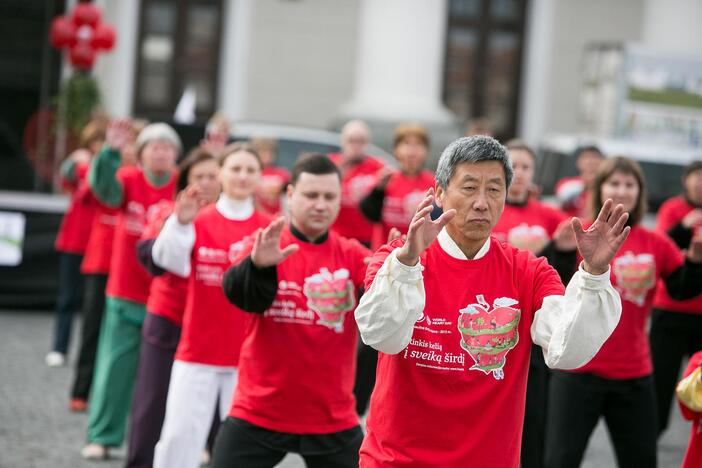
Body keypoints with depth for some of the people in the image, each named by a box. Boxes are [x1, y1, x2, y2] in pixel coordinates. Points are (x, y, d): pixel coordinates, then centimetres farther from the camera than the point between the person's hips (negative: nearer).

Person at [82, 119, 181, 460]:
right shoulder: (129, 181, -2)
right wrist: (111, 151, -39)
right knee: (115, 366, 4)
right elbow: (103, 187, -21)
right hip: (125, 295, 1)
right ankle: (102, 436, 14)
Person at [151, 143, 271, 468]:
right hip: (196, 354, 0)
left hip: (248, 356, 0)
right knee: (179, 437, -1)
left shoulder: (269, 229, 0)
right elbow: (170, 260, -16)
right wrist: (180, 222, -34)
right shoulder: (198, 221, 0)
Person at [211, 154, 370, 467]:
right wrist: (258, 265, -42)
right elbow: (240, 295, -20)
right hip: (258, 414, -1)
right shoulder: (264, 246, -2)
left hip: (333, 418, 2)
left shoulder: (352, 255, 2)